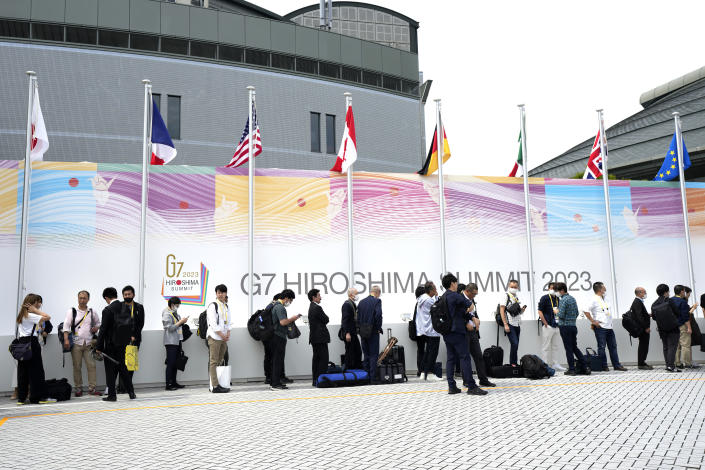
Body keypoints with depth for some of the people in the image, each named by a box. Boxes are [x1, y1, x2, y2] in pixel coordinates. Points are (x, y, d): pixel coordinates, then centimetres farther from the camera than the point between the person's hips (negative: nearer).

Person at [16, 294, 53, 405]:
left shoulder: (21, 315, 18)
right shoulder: (30, 315, -9)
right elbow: (47, 317, -17)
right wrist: (36, 310, -8)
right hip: (31, 342, -9)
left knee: (22, 371, 8)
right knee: (36, 370, -4)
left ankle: (21, 398, 9)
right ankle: (38, 397, -4)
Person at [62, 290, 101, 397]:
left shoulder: (92, 312, 11)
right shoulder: (72, 311, 3)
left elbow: (98, 323, 25)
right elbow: (66, 325, -3)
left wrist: (96, 328, 2)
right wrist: (66, 339, -14)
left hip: (89, 344, 2)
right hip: (76, 343, -2)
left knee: (91, 365, -3)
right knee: (77, 367, 2)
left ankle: (92, 388, 1)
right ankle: (78, 388, 12)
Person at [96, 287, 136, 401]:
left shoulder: (108, 310, -15)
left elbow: (103, 329, -14)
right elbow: (132, 323, 10)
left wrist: (99, 347, -9)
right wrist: (131, 335, 22)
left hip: (111, 344, -6)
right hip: (123, 343, 6)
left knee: (110, 370, 3)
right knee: (122, 367, 16)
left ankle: (112, 395, 6)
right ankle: (131, 392, 17)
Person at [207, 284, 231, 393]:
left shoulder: (226, 307, 17)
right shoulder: (213, 306, -6)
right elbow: (213, 323, -12)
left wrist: (228, 334, 2)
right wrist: (222, 335, -11)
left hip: (224, 338, 7)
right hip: (214, 337, -7)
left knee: (220, 361, 8)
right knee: (213, 362, -8)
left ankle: (220, 384, 11)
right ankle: (215, 386, -12)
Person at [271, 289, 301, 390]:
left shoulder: (277, 306, 18)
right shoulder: (280, 307, -15)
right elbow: (283, 322, -25)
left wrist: (291, 319, 14)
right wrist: (293, 318, -11)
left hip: (277, 337, 10)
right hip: (279, 337, -10)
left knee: (276, 360, 13)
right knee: (278, 360, -7)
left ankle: (275, 383, 18)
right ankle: (275, 384, -5)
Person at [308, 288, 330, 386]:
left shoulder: (311, 307, 15)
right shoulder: (317, 308, -16)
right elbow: (326, 320, -11)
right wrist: (325, 317, 6)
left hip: (314, 337, 10)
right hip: (320, 337, -10)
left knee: (316, 358, 12)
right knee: (323, 358, -8)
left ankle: (315, 380, 16)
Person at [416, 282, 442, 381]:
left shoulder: (420, 299, 12)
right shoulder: (430, 300, -17)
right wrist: (436, 296, -3)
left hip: (424, 330, 9)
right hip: (432, 330, -9)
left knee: (427, 351, 13)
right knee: (433, 351, -3)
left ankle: (423, 372, 13)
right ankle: (430, 373, -2)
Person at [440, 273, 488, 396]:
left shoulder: (442, 297, 15)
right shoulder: (454, 295, -12)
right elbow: (470, 305, -9)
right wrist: (465, 312, 10)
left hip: (446, 332, 9)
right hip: (456, 331, -9)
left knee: (451, 359, 9)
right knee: (465, 357, -7)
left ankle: (451, 387, 7)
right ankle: (471, 387, -9)